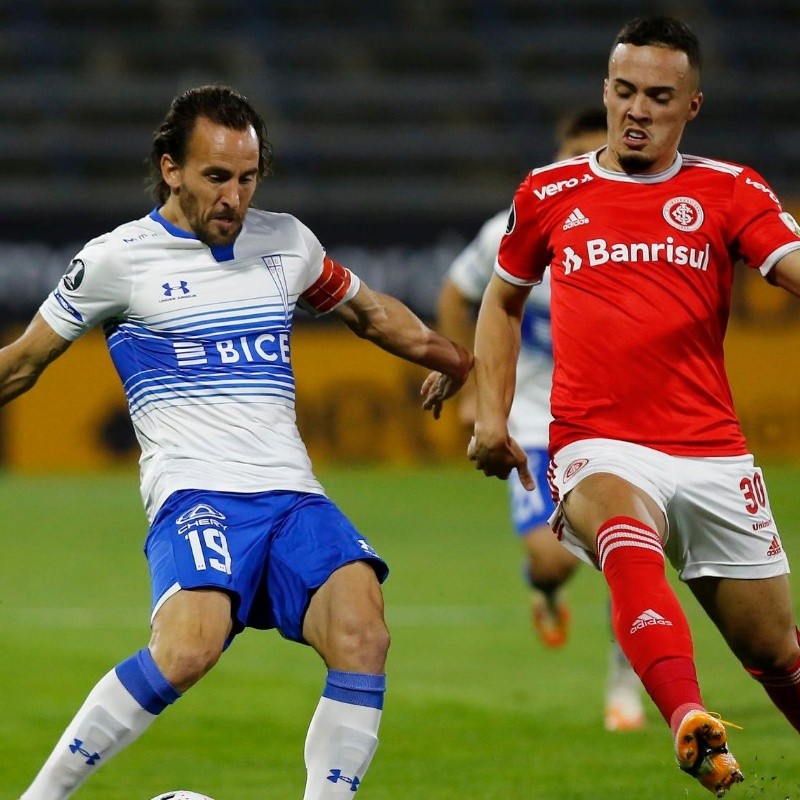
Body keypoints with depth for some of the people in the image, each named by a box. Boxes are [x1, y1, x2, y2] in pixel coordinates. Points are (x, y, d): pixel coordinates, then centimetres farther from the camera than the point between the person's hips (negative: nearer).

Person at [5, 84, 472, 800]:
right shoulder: (117, 259, 3)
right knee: (189, 648, -32)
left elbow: (364, 308, 34)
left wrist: (446, 355, 19)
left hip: (294, 495, 5)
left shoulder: (285, 242, 16)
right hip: (195, 493, -5)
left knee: (363, 633, -24)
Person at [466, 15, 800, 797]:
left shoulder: (729, 191, 6)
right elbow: (502, 299, 25)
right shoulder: (549, 194, 10)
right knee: (629, 543, -36)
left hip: (711, 453, 2)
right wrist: (490, 413, 14)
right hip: (598, 448, -2)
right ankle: (691, 724, -57)